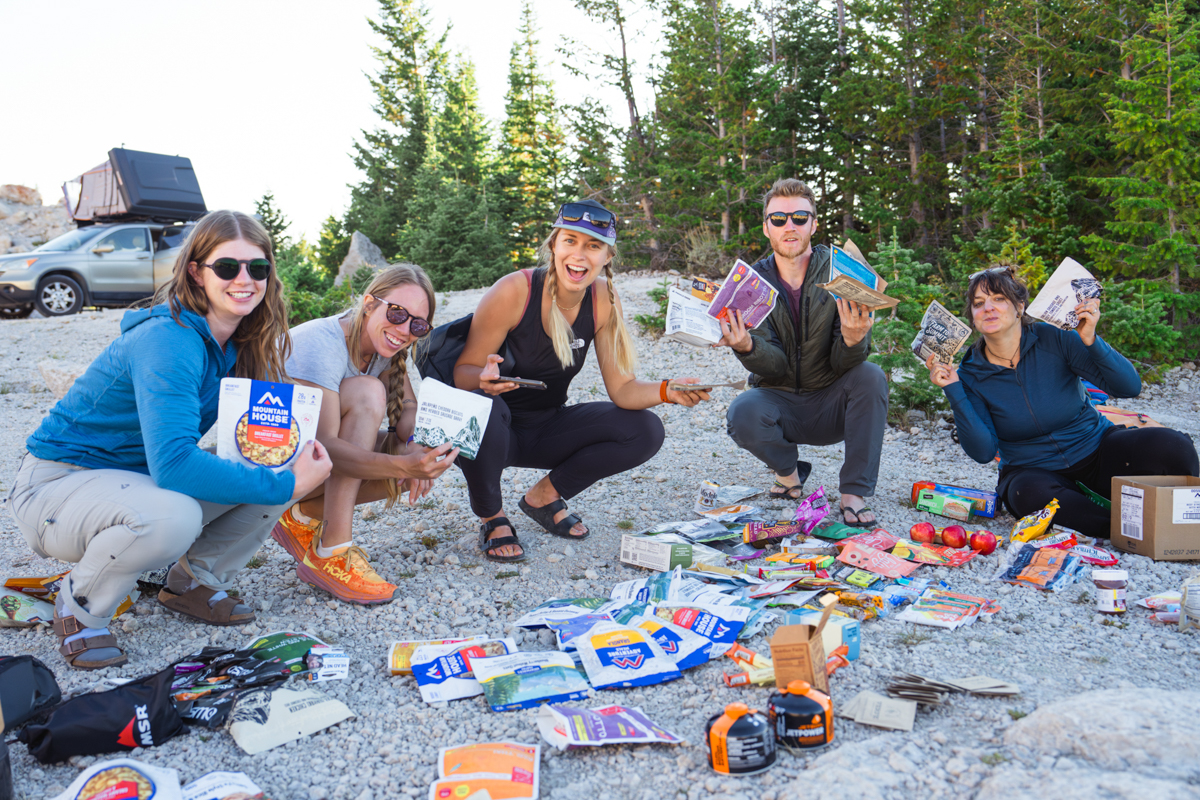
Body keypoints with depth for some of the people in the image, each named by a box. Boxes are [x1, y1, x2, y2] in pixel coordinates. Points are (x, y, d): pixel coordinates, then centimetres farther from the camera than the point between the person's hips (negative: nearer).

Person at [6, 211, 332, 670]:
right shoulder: (168, 340, -27)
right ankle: (80, 607, -6)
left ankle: (194, 581, 9)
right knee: (169, 517, -39)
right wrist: (287, 484, -35)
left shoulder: (241, 345, -2)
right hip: (57, 485, -7)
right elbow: (173, 464, -37)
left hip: (137, 478, 8)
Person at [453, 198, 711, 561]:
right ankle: (491, 517, -8)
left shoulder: (603, 299, -9)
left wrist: (667, 390, -28)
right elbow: (462, 372, -17)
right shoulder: (514, 291, -22)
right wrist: (484, 378, -41)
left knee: (646, 431, -12)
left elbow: (622, 388, -8)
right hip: (495, 432, -4)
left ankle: (545, 496, 6)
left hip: (546, 429, 4)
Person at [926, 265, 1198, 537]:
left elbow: (1129, 387, -12)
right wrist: (953, 390, -21)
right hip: (1033, 471, -1)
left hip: (1096, 449, 2)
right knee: (1032, 495, -38)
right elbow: (983, 451, -16)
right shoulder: (970, 375, -7)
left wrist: (1091, 341, -25)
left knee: (1172, 447, -25)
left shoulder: (1053, 339, -9)